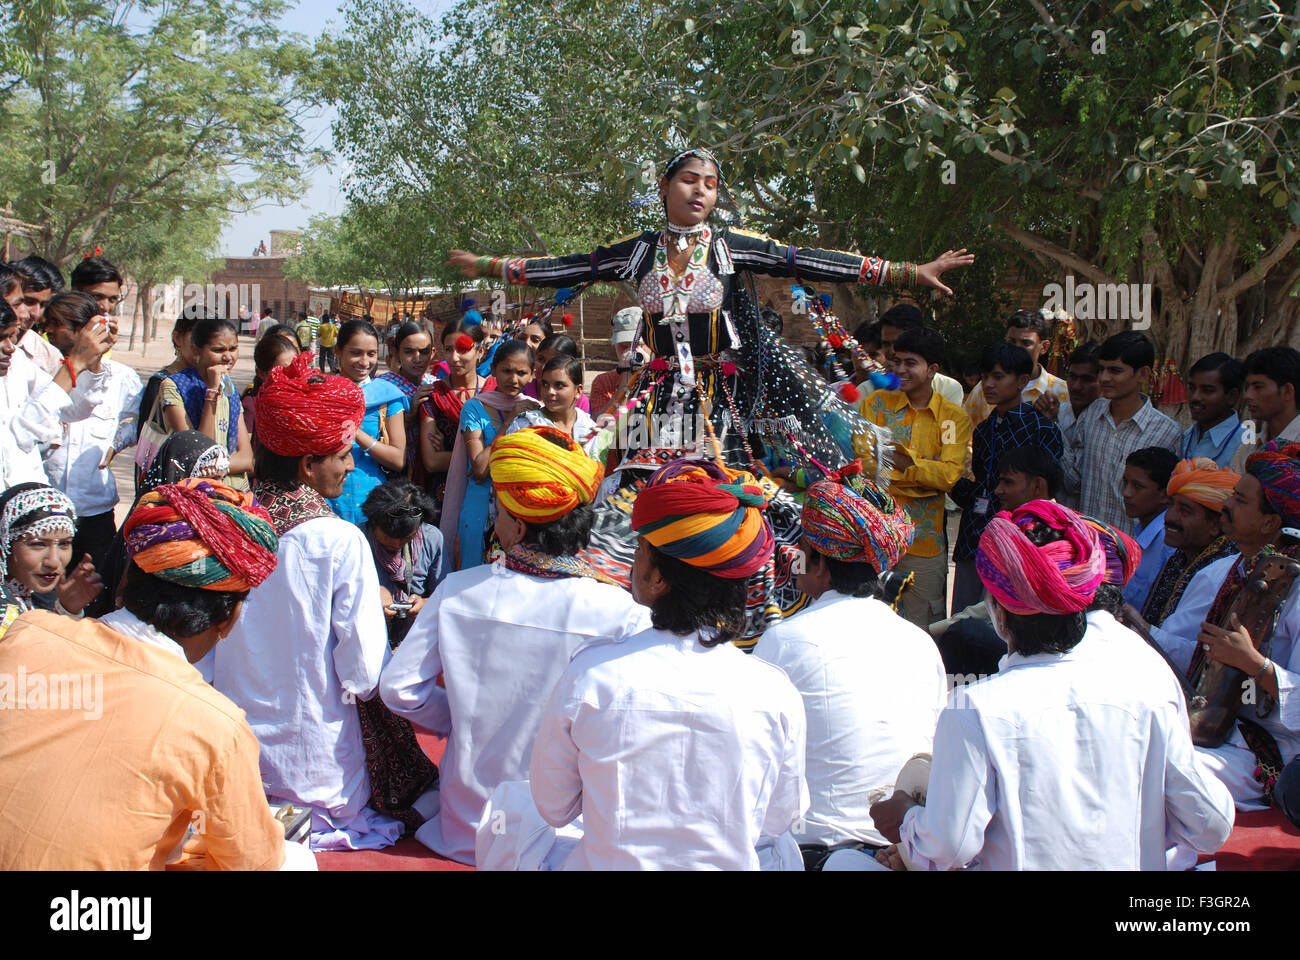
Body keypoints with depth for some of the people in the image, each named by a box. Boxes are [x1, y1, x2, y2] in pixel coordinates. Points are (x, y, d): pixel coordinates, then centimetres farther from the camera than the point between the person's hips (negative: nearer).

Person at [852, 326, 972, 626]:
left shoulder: (954, 417, 5)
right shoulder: (877, 403, 6)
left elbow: (950, 474, -10)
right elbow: (864, 461, -6)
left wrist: (905, 463, -25)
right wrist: (929, 476, -15)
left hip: (925, 542, 0)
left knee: (924, 633, 5)